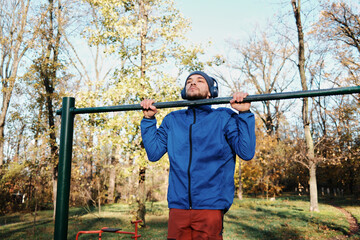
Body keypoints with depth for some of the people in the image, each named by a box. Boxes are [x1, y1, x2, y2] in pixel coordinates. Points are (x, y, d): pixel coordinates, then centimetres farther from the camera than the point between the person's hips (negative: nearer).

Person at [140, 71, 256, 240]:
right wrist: (149, 119, 5)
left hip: (210, 205, -3)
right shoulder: (172, 120, 13)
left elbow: (246, 152, -7)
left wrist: (245, 113, -11)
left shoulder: (224, 117, 3)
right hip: (178, 205, 3)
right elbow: (153, 153, 7)